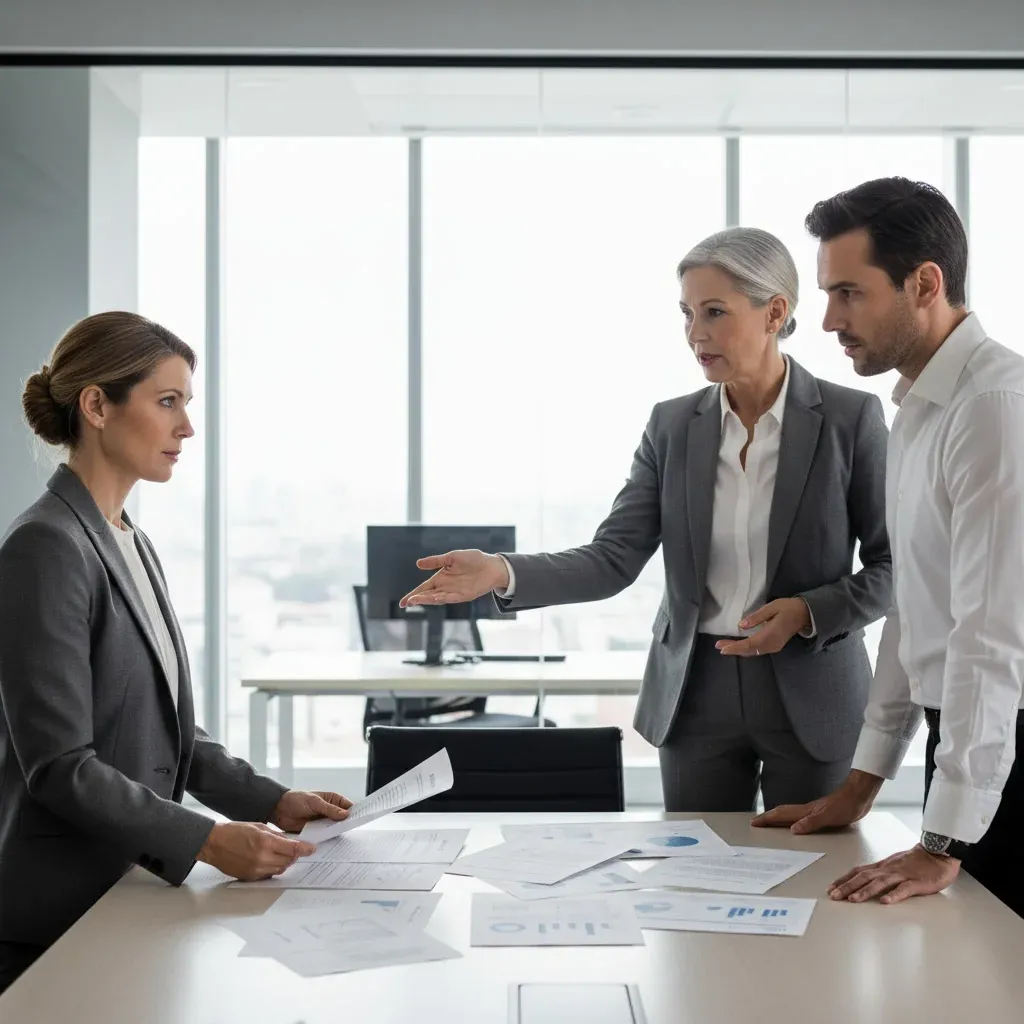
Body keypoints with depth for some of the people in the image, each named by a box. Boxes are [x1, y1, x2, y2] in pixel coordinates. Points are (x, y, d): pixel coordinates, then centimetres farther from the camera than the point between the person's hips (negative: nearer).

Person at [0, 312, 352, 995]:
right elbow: (60, 765, -21)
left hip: (128, 892, 8)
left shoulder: (132, 545, 12)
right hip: (59, 917, -8)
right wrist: (209, 842, -26)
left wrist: (272, 801, 4)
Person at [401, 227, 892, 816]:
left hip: (812, 697, -2)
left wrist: (809, 613, -19)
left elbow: (894, 566, -3)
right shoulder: (673, 426, 1)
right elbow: (613, 560, -6)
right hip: (697, 695, 3)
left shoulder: (850, 418, -7)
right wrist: (503, 573, -21)